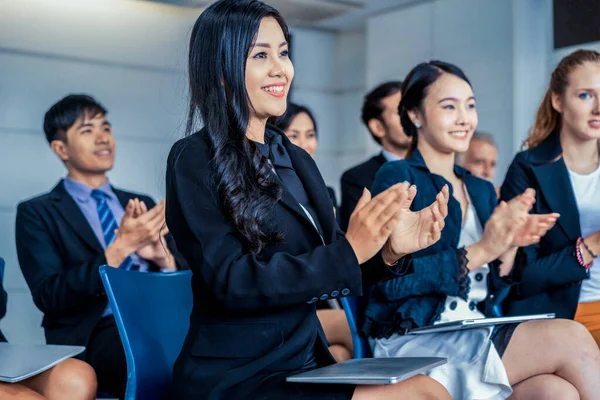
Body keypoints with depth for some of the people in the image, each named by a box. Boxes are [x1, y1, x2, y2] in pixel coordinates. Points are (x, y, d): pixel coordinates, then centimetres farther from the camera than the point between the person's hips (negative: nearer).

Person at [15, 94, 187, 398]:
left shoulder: (142, 204, 22)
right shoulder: (37, 213, 9)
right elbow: (48, 296, -6)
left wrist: (162, 255, -5)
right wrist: (120, 247, -15)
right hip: (93, 336, -4)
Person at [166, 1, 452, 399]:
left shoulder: (297, 160, 12)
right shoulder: (194, 161, -7)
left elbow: (326, 273, 11)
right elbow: (231, 282, -16)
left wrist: (389, 252, -9)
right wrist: (349, 250, -23)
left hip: (308, 363, 6)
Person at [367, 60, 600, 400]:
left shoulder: (482, 190, 17)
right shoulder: (397, 179, -3)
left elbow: (490, 293, 15)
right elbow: (389, 281, -14)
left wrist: (510, 246, -5)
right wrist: (481, 251, -18)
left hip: (479, 337, 6)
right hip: (415, 345, -6)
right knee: (571, 338, -20)